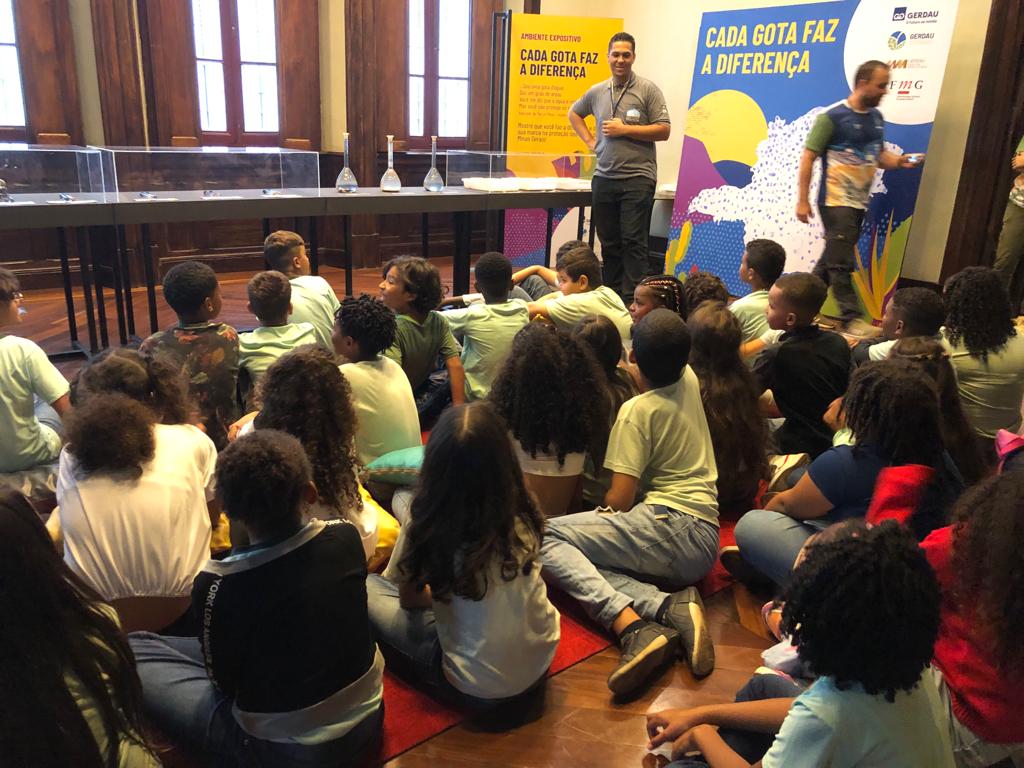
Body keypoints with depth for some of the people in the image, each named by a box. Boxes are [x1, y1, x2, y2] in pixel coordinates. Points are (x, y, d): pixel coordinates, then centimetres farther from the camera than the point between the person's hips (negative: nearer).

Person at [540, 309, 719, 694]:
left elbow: (619, 500, -11)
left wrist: (600, 513, 9)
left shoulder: (637, 410, -8)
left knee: (546, 536, -13)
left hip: (669, 527, -8)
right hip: (705, 540, 8)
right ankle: (671, 607, -17)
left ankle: (632, 626, -34)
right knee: (589, 561, 7)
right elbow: (674, 360, 39)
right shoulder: (689, 380, 12)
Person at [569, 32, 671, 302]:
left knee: (633, 242, -8)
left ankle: (633, 300, -5)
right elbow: (574, 113, 30)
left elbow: (664, 130, -6)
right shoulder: (597, 91, 12)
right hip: (604, 177, 5)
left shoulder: (648, 90, -1)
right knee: (609, 242, 9)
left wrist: (624, 129, -11)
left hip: (638, 178, -5)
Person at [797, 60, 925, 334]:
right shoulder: (833, 116, -11)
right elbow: (808, 157, -11)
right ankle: (852, 318, -2)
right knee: (842, 262, -6)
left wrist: (900, 161, 0)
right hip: (836, 201, -7)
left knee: (832, 259, 12)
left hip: (859, 202, 8)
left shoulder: (876, 117, 11)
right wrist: (802, 200, -15)